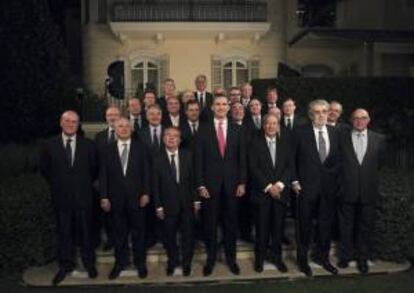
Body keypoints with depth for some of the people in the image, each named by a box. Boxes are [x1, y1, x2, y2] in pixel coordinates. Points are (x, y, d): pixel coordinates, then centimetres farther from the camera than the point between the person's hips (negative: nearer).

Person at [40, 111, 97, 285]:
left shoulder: (88, 145, -2)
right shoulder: (50, 145, -2)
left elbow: (94, 169, 8)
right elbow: (44, 169, 9)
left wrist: (85, 184, 7)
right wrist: (57, 185, 7)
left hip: (83, 196, 0)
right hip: (61, 197, 1)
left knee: (85, 231, 11)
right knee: (64, 233, 11)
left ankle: (89, 263, 27)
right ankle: (65, 265, 26)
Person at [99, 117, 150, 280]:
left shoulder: (140, 147, 3)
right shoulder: (108, 149, 5)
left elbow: (146, 172, 0)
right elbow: (103, 175, 2)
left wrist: (145, 193, -7)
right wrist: (104, 197, -4)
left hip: (136, 196, -1)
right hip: (116, 198, 1)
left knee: (138, 231, 8)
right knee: (119, 232, 10)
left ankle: (140, 263, 20)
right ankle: (120, 263, 23)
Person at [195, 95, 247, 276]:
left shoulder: (236, 130, 6)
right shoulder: (203, 130, 1)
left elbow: (242, 158, 5)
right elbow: (199, 159, -2)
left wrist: (242, 182, -1)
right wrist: (200, 184, -7)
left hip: (231, 183, 1)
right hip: (210, 183, -1)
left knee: (231, 223, 10)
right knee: (210, 223, 7)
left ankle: (231, 258, 23)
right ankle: (210, 259, 21)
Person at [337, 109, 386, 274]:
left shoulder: (379, 139, 2)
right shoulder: (342, 138, -2)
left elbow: (379, 163, 11)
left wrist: (369, 176, 10)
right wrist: (345, 176, 3)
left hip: (369, 191, 1)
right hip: (347, 190, -1)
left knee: (366, 227, 11)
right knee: (346, 226, 11)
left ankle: (363, 259, 26)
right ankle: (345, 256, 27)